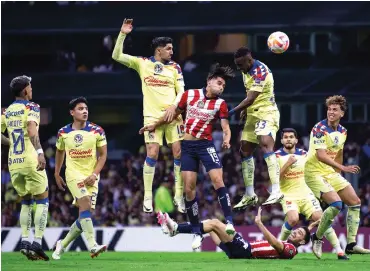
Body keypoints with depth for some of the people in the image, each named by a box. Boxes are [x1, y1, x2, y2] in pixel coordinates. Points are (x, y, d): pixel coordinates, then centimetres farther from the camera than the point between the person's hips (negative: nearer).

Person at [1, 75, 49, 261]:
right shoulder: (31, 107, -5)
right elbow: (32, 130, -22)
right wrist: (40, 152, -33)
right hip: (30, 161, -5)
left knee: (26, 202, 19)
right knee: (42, 200, 5)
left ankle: (24, 240, 4)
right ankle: (37, 243, -5)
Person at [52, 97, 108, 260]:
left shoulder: (97, 131, 0)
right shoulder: (63, 133, 2)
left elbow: (103, 155, 3)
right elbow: (59, 152, 19)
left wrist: (94, 174, -10)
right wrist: (57, 174, 22)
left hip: (91, 177, 2)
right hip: (73, 173, -2)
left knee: (86, 214, 0)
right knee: (85, 203, -26)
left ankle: (62, 244, 21)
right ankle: (92, 245, -34)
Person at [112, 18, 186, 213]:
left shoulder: (174, 67, 8)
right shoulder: (143, 63, 4)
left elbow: (181, 91, 6)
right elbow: (117, 56, 0)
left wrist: (174, 105, -12)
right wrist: (122, 34, -10)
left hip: (172, 115, 2)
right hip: (152, 115, -2)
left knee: (179, 152, -5)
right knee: (152, 154, -10)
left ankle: (179, 196, 4)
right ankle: (147, 197, -3)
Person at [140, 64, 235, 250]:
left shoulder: (220, 104, -3)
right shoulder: (190, 95, 1)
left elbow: (226, 127, -8)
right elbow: (175, 112, 15)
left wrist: (226, 139, -30)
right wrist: (155, 125, 20)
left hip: (206, 145, -1)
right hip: (187, 146, 2)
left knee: (217, 180, -21)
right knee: (189, 188, -2)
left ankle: (229, 222, -18)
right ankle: (197, 232, 5)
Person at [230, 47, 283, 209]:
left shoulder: (260, 71, -21)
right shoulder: (246, 71, 9)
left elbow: (250, 98, -26)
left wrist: (232, 112, -25)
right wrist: (245, 110, 10)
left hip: (266, 113, -10)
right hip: (253, 115, 10)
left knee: (266, 145, -27)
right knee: (245, 151, 10)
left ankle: (276, 191, -37)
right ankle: (250, 195, 17)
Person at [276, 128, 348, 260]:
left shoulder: (303, 154, 8)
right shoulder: (277, 156, -4)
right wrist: (287, 164, -22)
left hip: (306, 194, 3)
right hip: (288, 195, -3)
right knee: (293, 219, -29)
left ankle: (339, 251, -8)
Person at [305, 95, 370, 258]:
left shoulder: (342, 131, 6)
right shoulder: (320, 129, -18)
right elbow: (320, 155, -27)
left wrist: (338, 173, 20)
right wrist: (343, 168, -34)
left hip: (331, 172, 8)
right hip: (315, 172, -8)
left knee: (355, 202, 4)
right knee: (336, 204, -24)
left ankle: (351, 245, 7)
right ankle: (317, 238, -5)